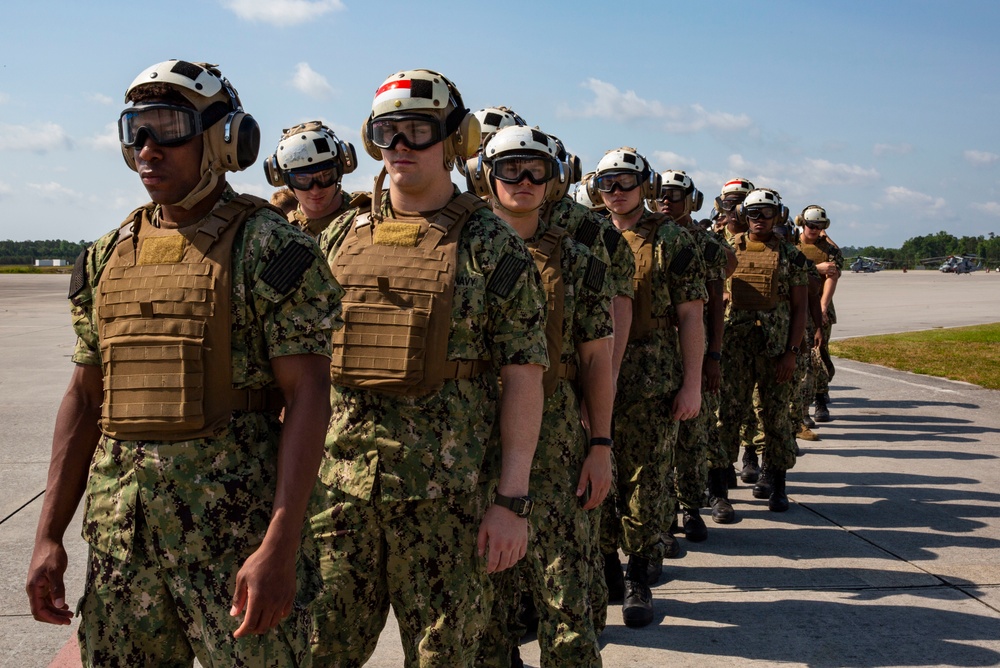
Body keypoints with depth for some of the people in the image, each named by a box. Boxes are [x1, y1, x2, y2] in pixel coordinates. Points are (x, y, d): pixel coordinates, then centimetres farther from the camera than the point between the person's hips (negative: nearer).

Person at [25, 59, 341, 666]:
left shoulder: (266, 247, -8)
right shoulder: (109, 256, 11)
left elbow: (308, 394, -13)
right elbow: (86, 397, 14)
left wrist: (280, 547, -21)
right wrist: (49, 535, 8)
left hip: (236, 519, -5)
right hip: (120, 526, 6)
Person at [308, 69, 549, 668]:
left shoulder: (492, 245, -3)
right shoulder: (341, 236, 9)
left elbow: (523, 376, -6)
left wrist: (512, 498, -11)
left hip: (448, 494, -3)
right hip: (339, 483, 4)